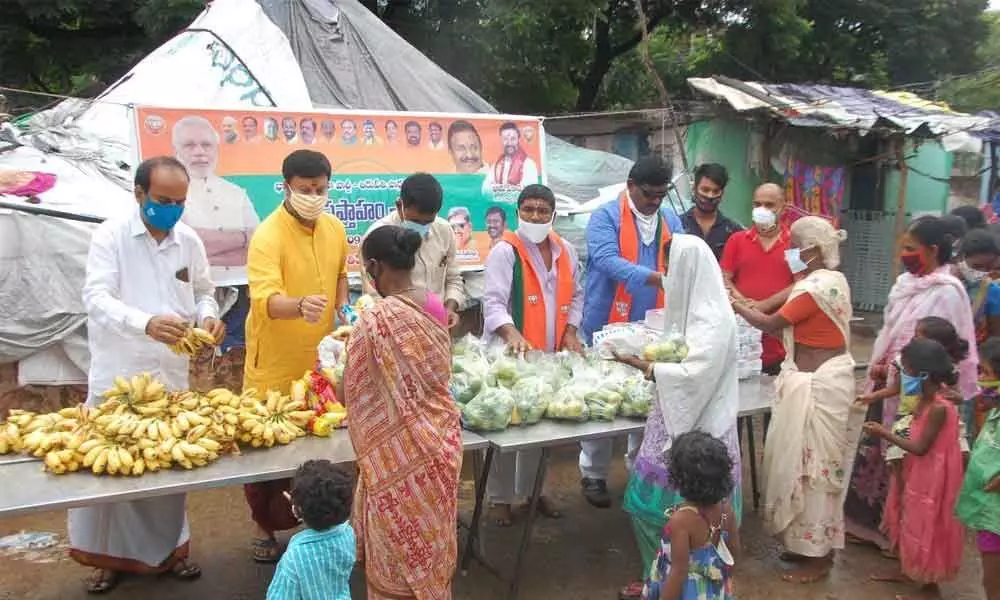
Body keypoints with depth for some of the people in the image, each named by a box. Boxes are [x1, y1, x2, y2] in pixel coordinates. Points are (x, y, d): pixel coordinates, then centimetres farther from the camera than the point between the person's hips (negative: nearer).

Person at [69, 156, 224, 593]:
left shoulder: (189, 241, 3)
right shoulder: (111, 235, -10)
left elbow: (203, 292, 13)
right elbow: (97, 298, -20)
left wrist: (209, 317, -10)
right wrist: (146, 323, -38)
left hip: (172, 375, 3)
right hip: (118, 376, -3)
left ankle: (169, 549, 30)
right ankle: (109, 556, 24)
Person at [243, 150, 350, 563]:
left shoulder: (334, 229, 0)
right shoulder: (267, 236, -20)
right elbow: (265, 300, -33)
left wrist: (343, 309, 4)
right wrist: (300, 305, -53)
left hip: (321, 357, 6)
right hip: (276, 363, -6)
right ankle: (265, 526, 25)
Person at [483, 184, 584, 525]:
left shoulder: (565, 252, 9)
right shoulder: (505, 252, -10)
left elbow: (575, 296, 19)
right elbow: (493, 302, -20)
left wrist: (571, 331, 4)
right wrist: (513, 335, -37)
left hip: (551, 354, 5)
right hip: (512, 353, -5)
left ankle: (532, 489, 31)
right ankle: (500, 498, 15)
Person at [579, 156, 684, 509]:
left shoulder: (671, 221, 10)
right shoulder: (605, 217, -8)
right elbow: (608, 261, -24)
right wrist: (657, 278, -34)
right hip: (609, 327, -5)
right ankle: (593, 474, 17)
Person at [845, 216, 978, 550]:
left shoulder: (948, 292, -15)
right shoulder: (905, 283, 8)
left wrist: (894, 369, -16)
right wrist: (878, 367, 1)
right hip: (887, 386, 7)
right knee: (874, 453, 14)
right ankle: (868, 522, 29)